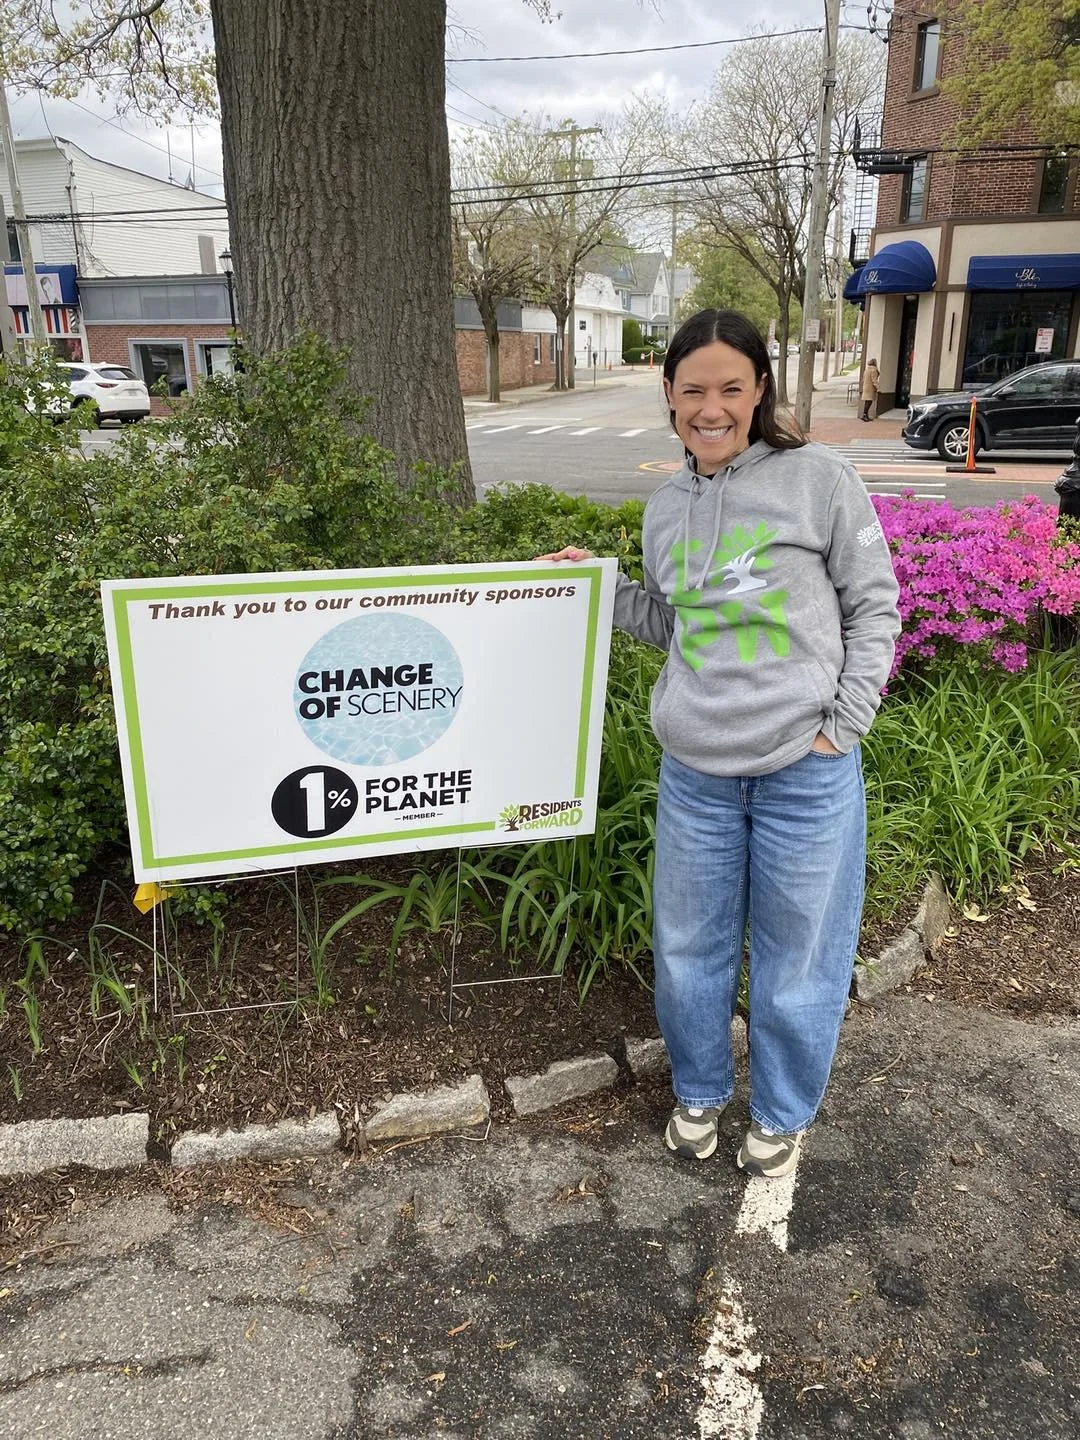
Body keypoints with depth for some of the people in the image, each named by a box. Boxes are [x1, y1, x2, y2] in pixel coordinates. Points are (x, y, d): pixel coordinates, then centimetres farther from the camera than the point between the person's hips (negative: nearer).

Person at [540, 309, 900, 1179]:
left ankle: (782, 1115, 38)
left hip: (806, 773, -3)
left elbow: (874, 605, -2)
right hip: (694, 773, 4)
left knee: (795, 960, 11)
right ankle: (698, 1092, 42)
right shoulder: (666, 509, 7)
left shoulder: (818, 480, -7)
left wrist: (841, 727, -8)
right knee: (688, 951, 15)